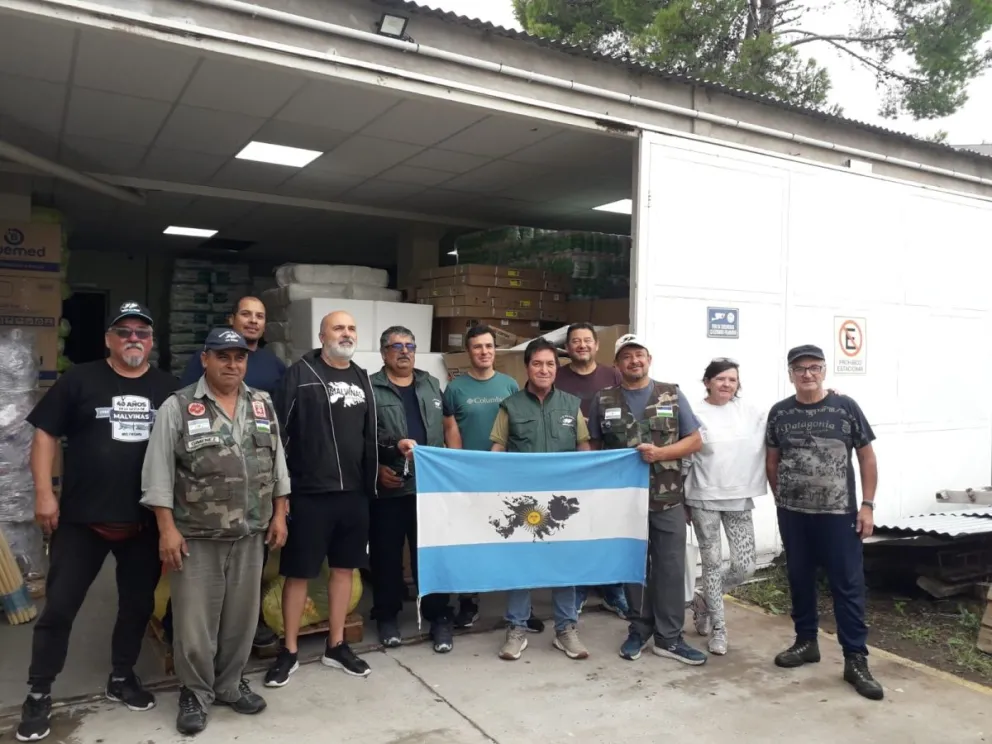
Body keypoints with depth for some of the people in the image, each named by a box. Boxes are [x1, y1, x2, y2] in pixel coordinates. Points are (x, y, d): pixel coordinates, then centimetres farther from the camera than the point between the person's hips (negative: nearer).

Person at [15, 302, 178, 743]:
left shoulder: (169, 389, 5)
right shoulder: (80, 379, -1)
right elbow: (45, 435, 0)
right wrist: (44, 493, -9)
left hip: (147, 521, 3)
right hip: (81, 518, -2)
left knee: (138, 604, 13)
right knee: (59, 606, 4)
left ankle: (122, 678, 33)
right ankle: (38, 694, 21)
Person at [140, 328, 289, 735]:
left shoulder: (263, 405, 6)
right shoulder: (178, 407, -6)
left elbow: (277, 464, 10)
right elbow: (159, 472, -7)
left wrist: (279, 514, 6)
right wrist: (167, 529, -11)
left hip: (249, 534, 4)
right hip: (195, 536, -3)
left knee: (241, 615, 13)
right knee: (194, 619, 6)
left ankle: (231, 684, 32)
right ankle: (195, 693, 25)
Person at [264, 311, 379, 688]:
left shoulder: (363, 379, 12)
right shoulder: (301, 374, -5)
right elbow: (279, 432, -8)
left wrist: (371, 486, 13)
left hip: (354, 493, 5)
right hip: (309, 493, -5)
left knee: (344, 568, 12)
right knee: (298, 572, 4)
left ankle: (336, 646, 27)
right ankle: (289, 651, 20)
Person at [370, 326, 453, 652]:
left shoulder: (432, 385, 15)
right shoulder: (371, 388, 0)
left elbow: (445, 431, 15)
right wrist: (377, 467, -16)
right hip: (388, 488, -3)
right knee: (386, 555, 8)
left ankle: (438, 617, 18)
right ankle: (387, 616, 24)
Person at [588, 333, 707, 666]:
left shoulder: (672, 395, 3)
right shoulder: (603, 401, 4)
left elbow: (695, 441, 2)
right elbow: (593, 447, 8)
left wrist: (660, 453, -14)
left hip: (667, 500, 0)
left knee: (670, 567, 3)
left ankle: (669, 638, 15)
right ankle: (639, 630, 25)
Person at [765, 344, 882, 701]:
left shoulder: (846, 408, -4)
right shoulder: (779, 413, 2)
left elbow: (867, 457, 0)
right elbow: (772, 461, 11)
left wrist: (867, 505, -4)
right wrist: (782, 499, 10)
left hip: (839, 513, -2)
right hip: (792, 514, 3)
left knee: (848, 585, 1)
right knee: (800, 580, 13)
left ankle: (856, 659, 10)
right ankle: (806, 642, 29)